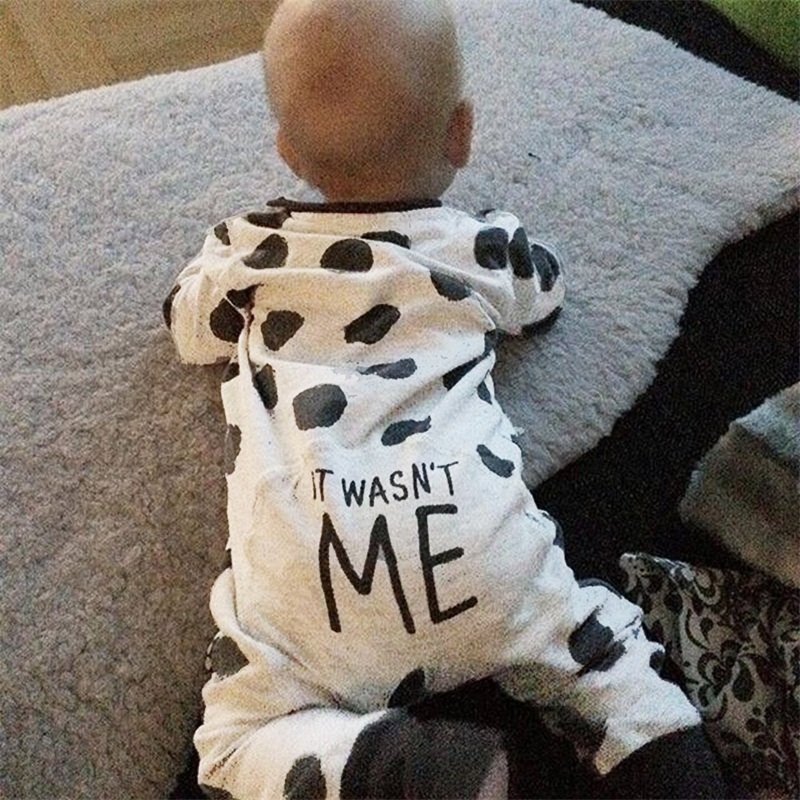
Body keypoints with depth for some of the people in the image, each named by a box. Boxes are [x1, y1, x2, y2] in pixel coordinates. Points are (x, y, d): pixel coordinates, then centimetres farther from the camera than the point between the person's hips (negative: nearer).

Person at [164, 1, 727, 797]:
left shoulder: (247, 252, 15)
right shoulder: (482, 248, 17)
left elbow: (189, 329, 33)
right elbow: (543, 294, 38)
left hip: (305, 577, -1)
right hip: (478, 548, 2)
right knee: (595, 650, 21)